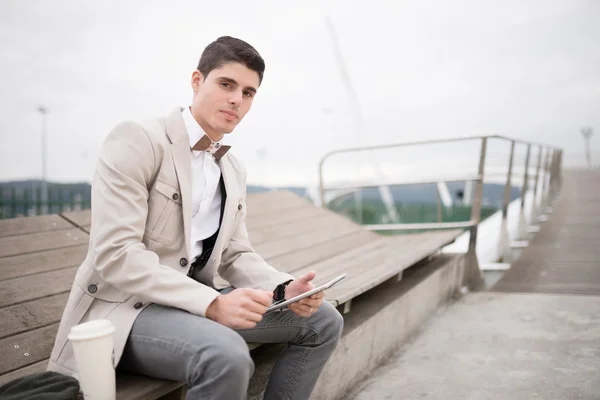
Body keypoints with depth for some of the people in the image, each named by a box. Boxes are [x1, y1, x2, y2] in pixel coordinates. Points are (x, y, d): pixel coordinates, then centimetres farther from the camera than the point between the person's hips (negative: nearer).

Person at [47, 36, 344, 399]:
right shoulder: (137, 140, -13)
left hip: (197, 300, 8)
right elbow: (115, 254, -22)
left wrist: (284, 289, -10)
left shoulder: (234, 170, 12)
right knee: (226, 355, -36)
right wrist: (212, 303, -29)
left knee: (323, 321, 0)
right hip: (123, 305, -7)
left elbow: (235, 255, 11)